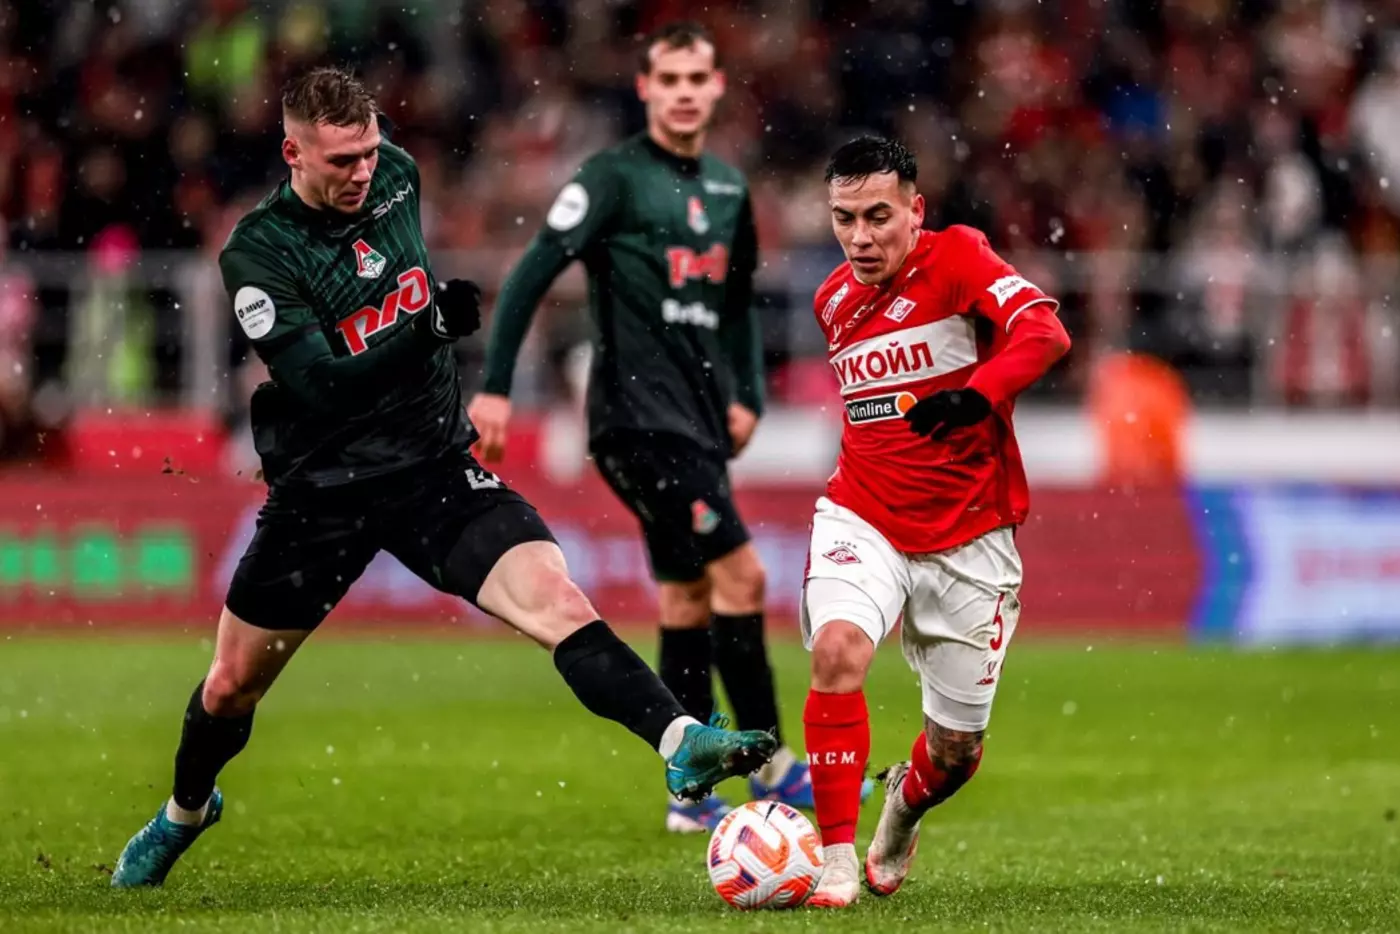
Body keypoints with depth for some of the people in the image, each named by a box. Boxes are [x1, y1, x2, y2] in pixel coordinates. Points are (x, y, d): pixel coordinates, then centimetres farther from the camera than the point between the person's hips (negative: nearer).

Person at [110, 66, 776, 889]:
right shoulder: (258, 253, -16)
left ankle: (683, 745, -38)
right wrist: (427, 327, -34)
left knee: (560, 601, -22)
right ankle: (186, 811, 43)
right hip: (322, 488, -2)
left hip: (433, 466, 2)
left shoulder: (396, 174, -1)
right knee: (233, 684, 13)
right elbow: (322, 382, -25)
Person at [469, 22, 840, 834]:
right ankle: (773, 767, -6)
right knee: (741, 573, -13)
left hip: (696, 423, 8)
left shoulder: (729, 188, 14)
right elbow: (531, 276, -12)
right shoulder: (615, 178, -8)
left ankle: (694, 796, 16)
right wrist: (496, 387, -17)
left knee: (691, 597, 10)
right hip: (640, 417, -8)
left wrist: (747, 395, 13)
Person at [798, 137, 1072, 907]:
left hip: (967, 538, -2)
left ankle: (906, 803, 43)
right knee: (838, 649, -29)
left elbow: (1044, 330, -27)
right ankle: (836, 855, -21)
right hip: (862, 518, 2)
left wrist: (976, 394, -42)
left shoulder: (956, 259, -10)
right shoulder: (833, 301, 7)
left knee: (957, 748, 6)